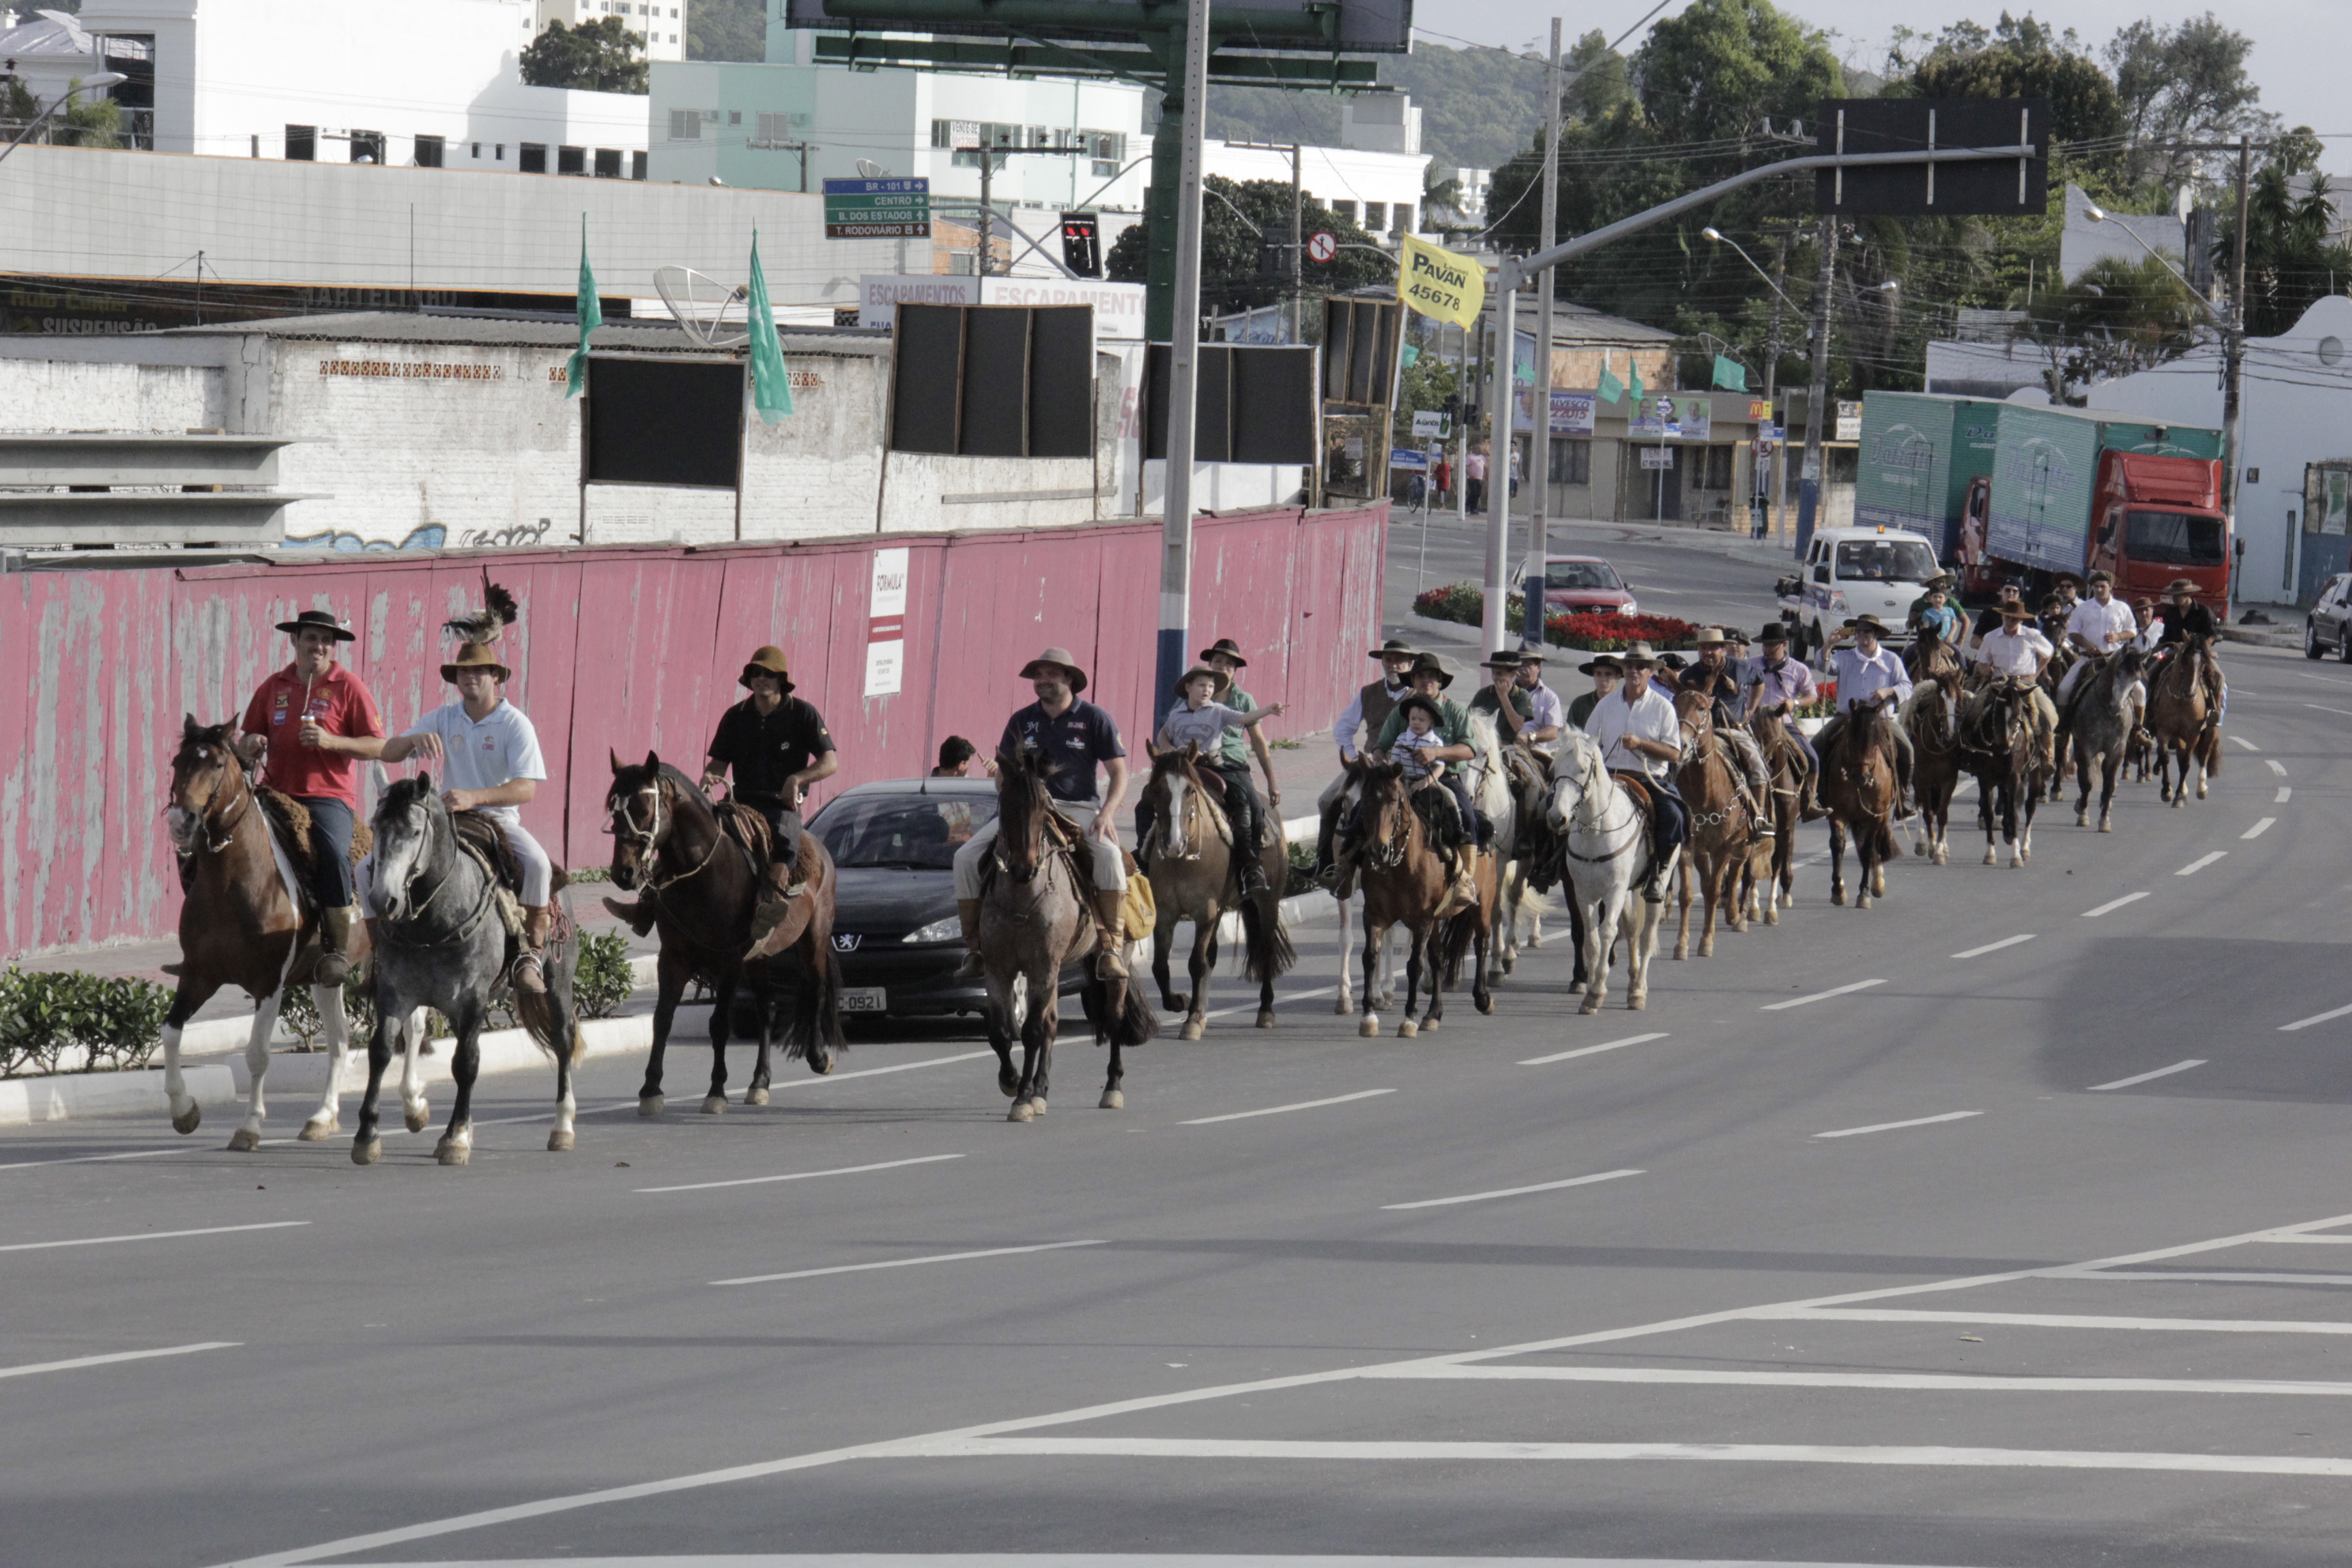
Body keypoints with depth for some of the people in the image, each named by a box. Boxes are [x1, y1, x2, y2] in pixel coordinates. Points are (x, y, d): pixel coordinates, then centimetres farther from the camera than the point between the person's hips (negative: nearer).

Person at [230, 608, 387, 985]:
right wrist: (250, 746, -4)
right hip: (277, 794, 5)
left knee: (333, 853, -32)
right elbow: (248, 739, 21)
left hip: (330, 796, -4)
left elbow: (377, 745, -2)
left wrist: (331, 741, -16)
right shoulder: (274, 687, 13)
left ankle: (338, 950, -19)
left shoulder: (349, 687, 2)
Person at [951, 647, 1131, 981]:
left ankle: (1111, 949, -28)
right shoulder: (1022, 721, 11)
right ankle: (974, 947, -5)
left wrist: (1106, 813, -15)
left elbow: (1119, 772, 2)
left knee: (1109, 854, -34)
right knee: (966, 856, -14)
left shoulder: (1093, 719, 2)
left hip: (1079, 809, -3)